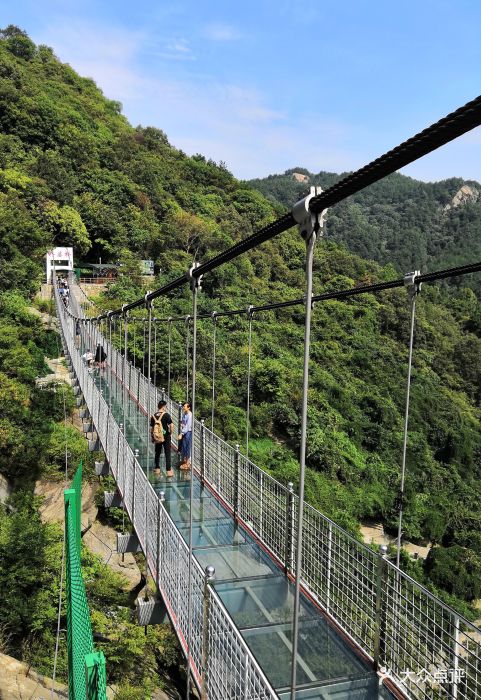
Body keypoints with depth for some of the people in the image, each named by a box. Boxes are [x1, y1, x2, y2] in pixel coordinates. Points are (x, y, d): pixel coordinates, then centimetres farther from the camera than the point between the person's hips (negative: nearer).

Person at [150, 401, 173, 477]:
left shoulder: (153, 416, 2)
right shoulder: (166, 415, -12)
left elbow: (151, 428, 7)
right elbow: (171, 425, -20)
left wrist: (152, 437, 17)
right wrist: (170, 433, -3)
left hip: (157, 438, 4)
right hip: (166, 437, -4)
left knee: (157, 453, 17)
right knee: (167, 454, 1)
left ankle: (157, 468, 26)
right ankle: (168, 471, 1)